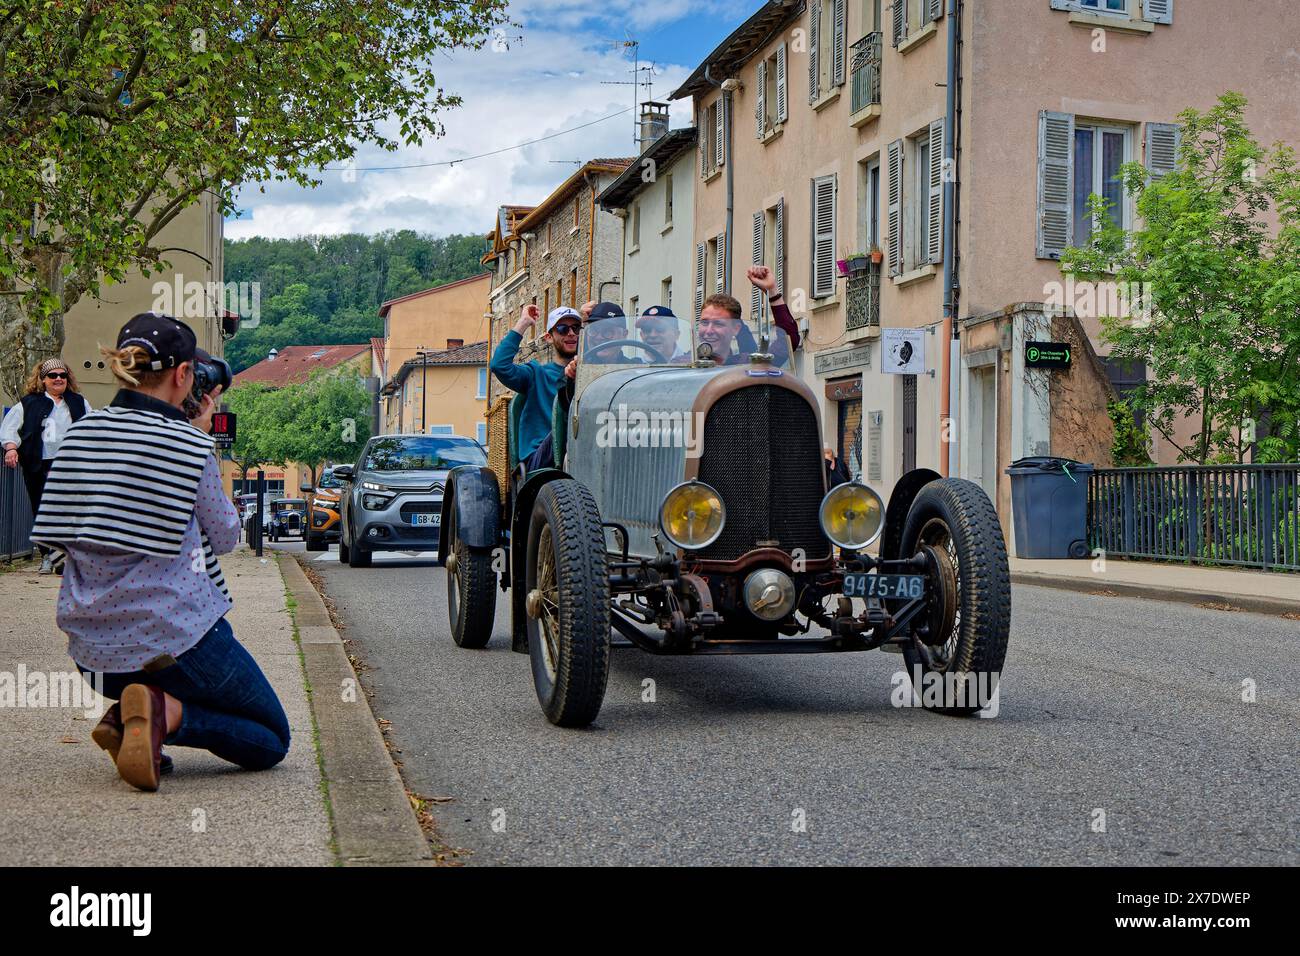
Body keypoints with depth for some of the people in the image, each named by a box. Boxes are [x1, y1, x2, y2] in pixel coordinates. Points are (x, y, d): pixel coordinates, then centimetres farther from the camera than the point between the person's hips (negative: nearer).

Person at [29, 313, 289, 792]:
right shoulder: (189, 446, -13)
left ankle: (125, 716, 6)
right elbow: (225, 537, 2)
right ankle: (165, 713, -13)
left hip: (93, 651, 7)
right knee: (272, 741, 12)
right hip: (176, 640, -6)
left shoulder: (80, 434, 4)